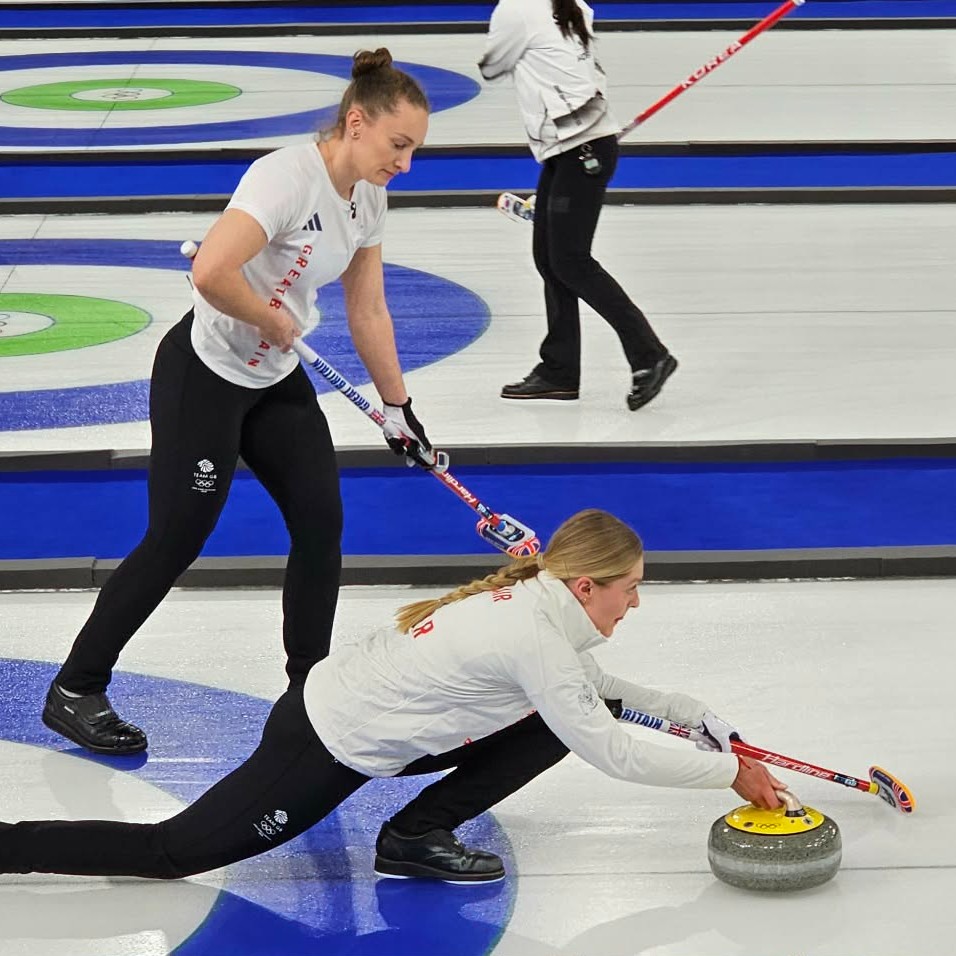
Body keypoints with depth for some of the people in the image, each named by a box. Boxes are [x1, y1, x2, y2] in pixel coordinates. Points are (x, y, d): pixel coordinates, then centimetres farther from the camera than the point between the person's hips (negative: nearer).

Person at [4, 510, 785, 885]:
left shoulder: (530, 597, 4)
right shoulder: (538, 637, -24)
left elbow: (594, 687, 22)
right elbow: (612, 754, -20)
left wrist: (696, 714, 15)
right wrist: (730, 772, -10)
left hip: (342, 712, 9)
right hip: (325, 752, -9)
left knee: (556, 722, 6)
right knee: (176, 850, -2)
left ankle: (416, 836, 7)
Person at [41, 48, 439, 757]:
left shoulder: (369, 198, 2)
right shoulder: (288, 176, -26)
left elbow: (368, 311, 11)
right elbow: (212, 274, -37)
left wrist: (399, 408, 14)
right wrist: (275, 322, -20)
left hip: (276, 381, 8)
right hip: (205, 375, -8)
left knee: (322, 522, 3)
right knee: (176, 541, -1)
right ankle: (75, 692, 13)